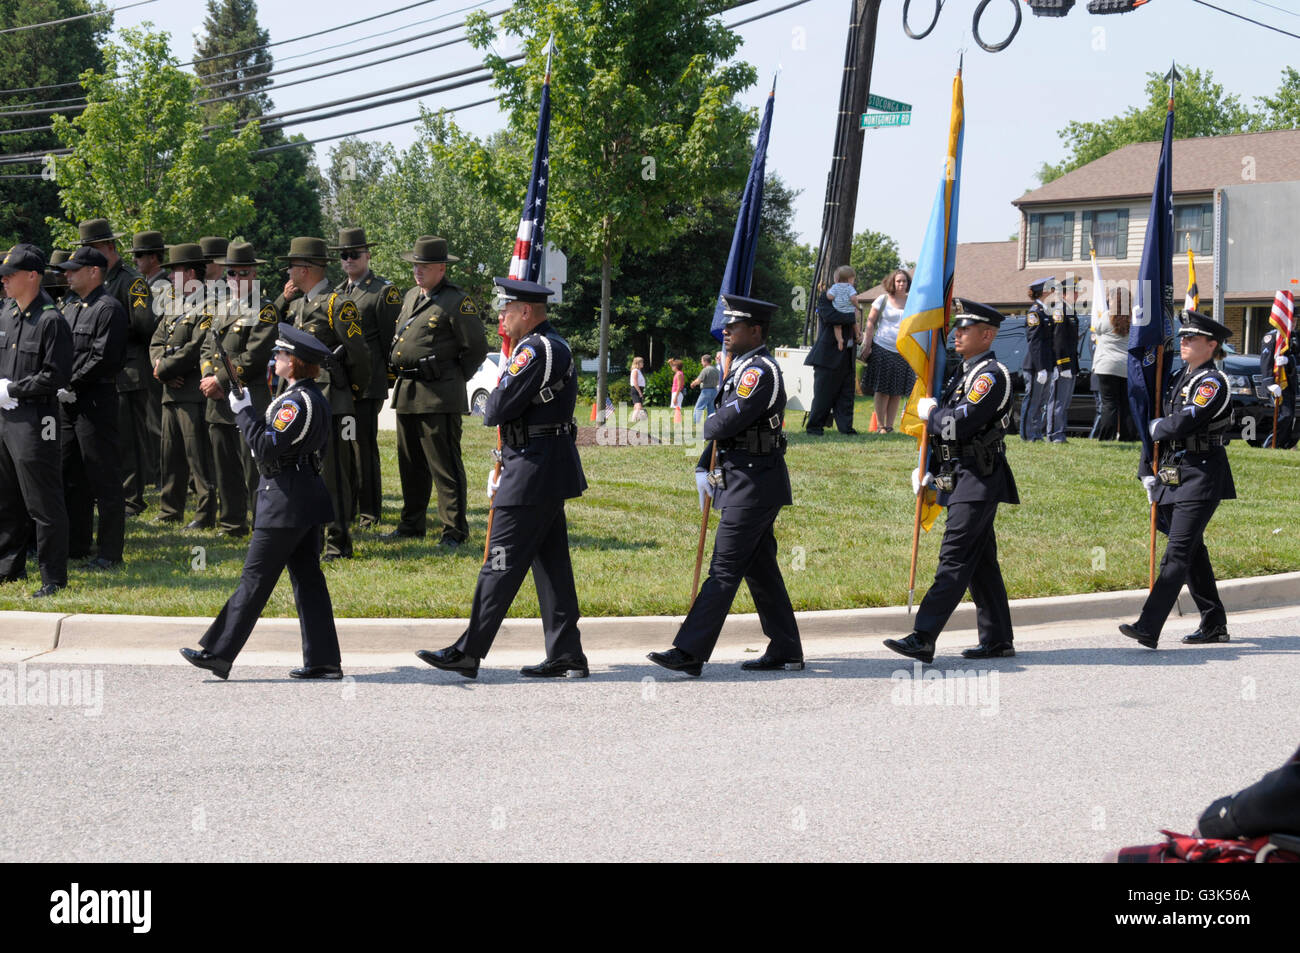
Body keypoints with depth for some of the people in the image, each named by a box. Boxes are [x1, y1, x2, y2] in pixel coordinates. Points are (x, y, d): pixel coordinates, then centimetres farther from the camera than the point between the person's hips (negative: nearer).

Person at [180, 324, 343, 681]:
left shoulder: (296, 402, -18)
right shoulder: (316, 397, 12)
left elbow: (267, 448, -22)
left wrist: (244, 411, -15)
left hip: (286, 501, -10)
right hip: (308, 498, 10)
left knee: (255, 578, -5)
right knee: (307, 578, 10)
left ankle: (219, 654, 0)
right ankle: (323, 660, 10)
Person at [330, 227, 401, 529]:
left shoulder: (383, 291, -4)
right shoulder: (337, 292, 17)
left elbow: (391, 340, -4)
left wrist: (386, 377, -4)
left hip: (366, 385, -7)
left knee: (364, 447, -5)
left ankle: (369, 512, 2)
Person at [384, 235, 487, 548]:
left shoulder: (457, 302, -8)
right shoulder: (410, 297, 17)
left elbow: (477, 348, -7)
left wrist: (454, 379, -2)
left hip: (438, 396, -8)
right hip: (406, 393, 8)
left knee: (445, 465, -7)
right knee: (410, 464, 14)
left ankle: (454, 531, -2)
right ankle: (412, 523, 24)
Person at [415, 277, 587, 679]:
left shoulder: (535, 350, -16)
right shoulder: (555, 346, 17)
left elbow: (498, 409, -19)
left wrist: (489, 407, 2)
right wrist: (503, 467, 16)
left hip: (532, 476, -10)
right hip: (549, 474, 10)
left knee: (502, 564, -6)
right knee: (551, 564, 10)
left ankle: (467, 653, -2)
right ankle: (566, 656, 12)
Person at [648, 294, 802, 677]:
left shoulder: (760, 370, -16)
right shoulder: (744, 368, 17)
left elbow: (730, 420, -25)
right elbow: (724, 424, 20)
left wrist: (709, 426, -3)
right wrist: (704, 466, 11)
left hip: (753, 484, -10)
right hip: (749, 483, 10)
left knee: (724, 569, -10)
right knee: (760, 569, 13)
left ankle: (690, 653, -12)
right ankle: (785, 652, 18)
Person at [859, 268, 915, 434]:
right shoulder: (883, 300, 2)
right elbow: (870, 322, 2)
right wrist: (868, 345, -6)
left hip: (903, 352, 3)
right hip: (882, 349, -3)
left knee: (897, 391, 4)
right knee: (881, 389, -3)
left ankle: (890, 425, 11)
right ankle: (880, 425, 3)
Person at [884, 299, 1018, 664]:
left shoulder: (991, 375, -13)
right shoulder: (963, 371, 18)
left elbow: (958, 425, -24)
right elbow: (944, 429, 23)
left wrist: (930, 412, -5)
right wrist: (929, 471, 15)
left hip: (979, 481, -10)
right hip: (962, 479, 10)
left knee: (954, 558, -13)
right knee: (980, 562, 12)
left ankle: (923, 639, -18)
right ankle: (998, 640, 17)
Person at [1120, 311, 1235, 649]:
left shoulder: (1213, 382, -13)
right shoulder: (1179, 378, 15)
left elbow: (1181, 424, -25)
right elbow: (1155, 424, 18)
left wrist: (1157, 427, -3)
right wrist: (1148, 472, 12)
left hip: (1201, 478, -9)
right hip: (1172, 477, 9)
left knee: (1177, 553, -12)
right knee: (1192, 552, 14)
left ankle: (1148, 628, -19)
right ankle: (1214, 624, 24)